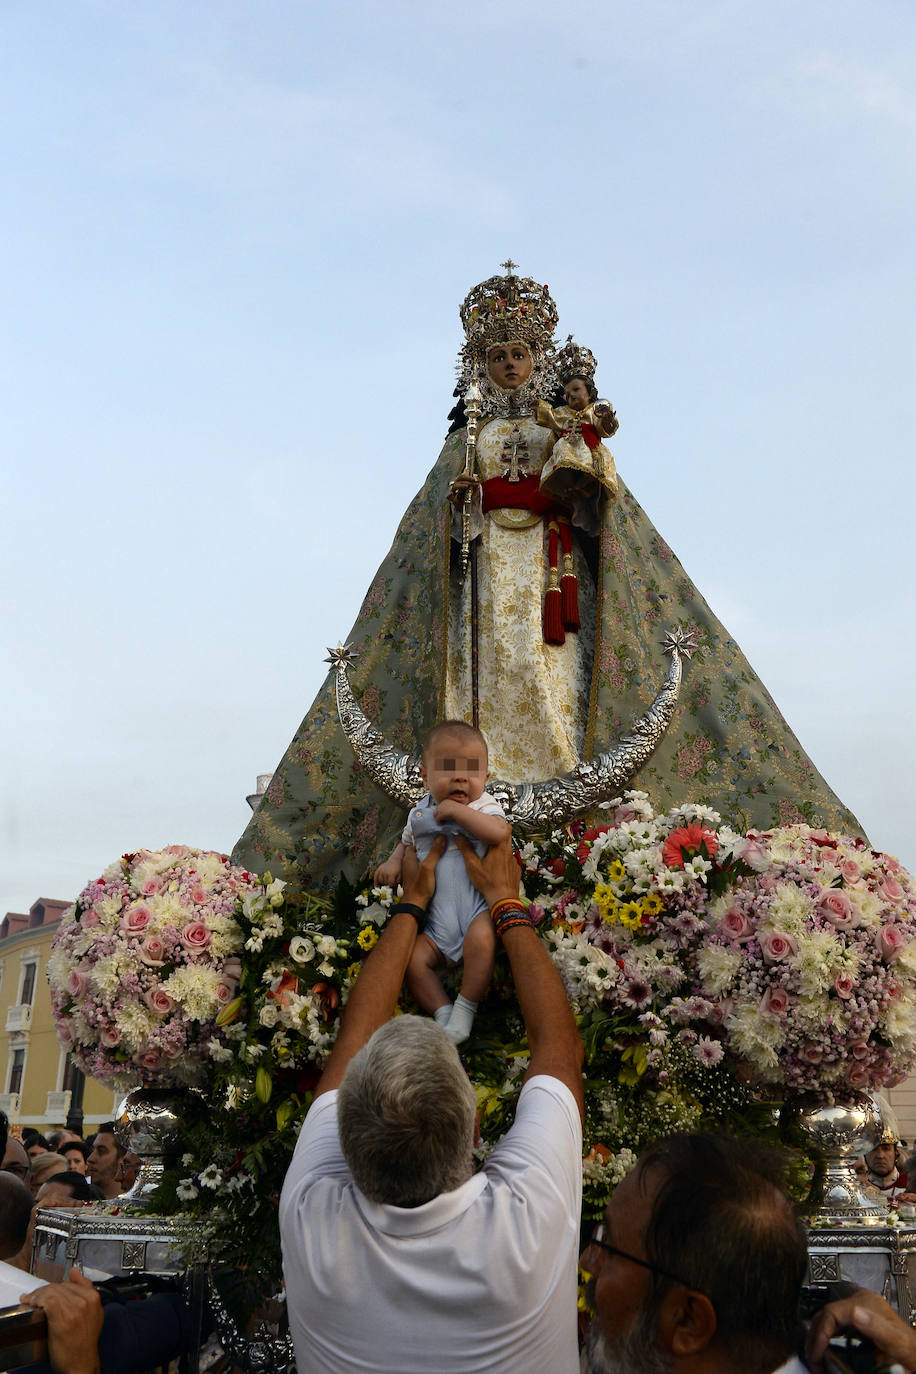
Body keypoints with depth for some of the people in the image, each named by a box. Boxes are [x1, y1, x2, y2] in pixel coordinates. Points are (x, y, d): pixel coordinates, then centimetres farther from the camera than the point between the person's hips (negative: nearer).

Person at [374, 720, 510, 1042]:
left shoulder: (483, 806, -1)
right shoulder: (420, 814, 13)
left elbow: (499, 832, -24)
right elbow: (407, 843, 33)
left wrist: (456, 811, -22)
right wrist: (393, 861, 10)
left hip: (479, 907, -5)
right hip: (438, 921, 5)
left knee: (480, 940, -33)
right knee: (413, 958, -14)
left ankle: (465, 1008, -15)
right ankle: (443, 1012, -4)